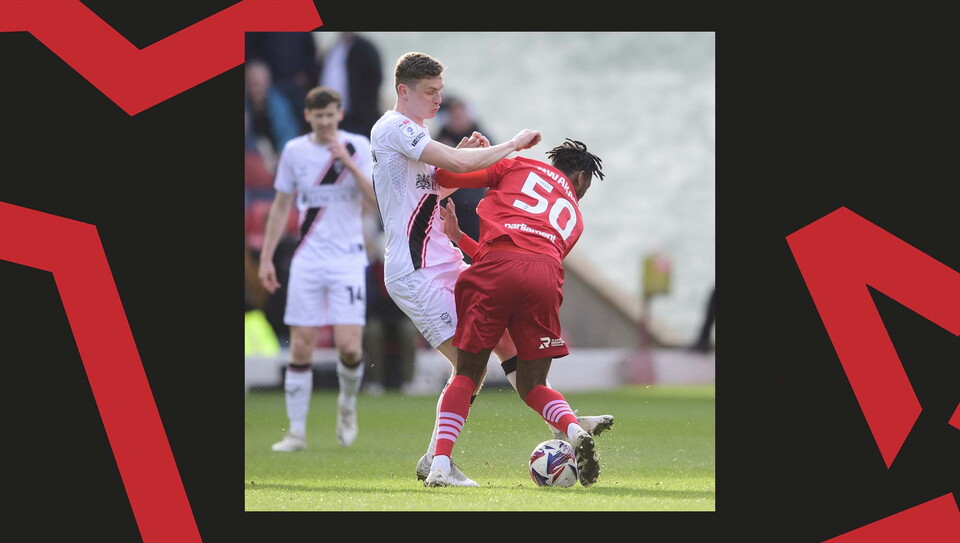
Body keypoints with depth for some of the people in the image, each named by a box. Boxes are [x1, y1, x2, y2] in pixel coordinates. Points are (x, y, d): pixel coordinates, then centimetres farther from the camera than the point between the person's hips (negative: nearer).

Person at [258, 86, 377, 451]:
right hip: (308, 259, 2)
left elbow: (375, 200, -8)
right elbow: (281, 205, 13)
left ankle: (347, 403, 19)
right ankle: (296, 431, 5)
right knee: (301, 346, -3)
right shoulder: (294, 151, 5)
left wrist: (350, 165, -20)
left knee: (349, 346, -11)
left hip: (348, 258, -2)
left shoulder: (358, 147, 0)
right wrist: (266, 258, 10)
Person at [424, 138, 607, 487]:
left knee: (466, 375, 8)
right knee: (533, 386, 14)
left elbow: (445, 177, 17)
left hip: (498, 266, -2)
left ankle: (440, 464, -6)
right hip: (546, 278, 2)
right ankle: (575, 431, -16)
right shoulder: (575, 216, 33)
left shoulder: (518, 167, 26)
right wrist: (460, 239, 34)